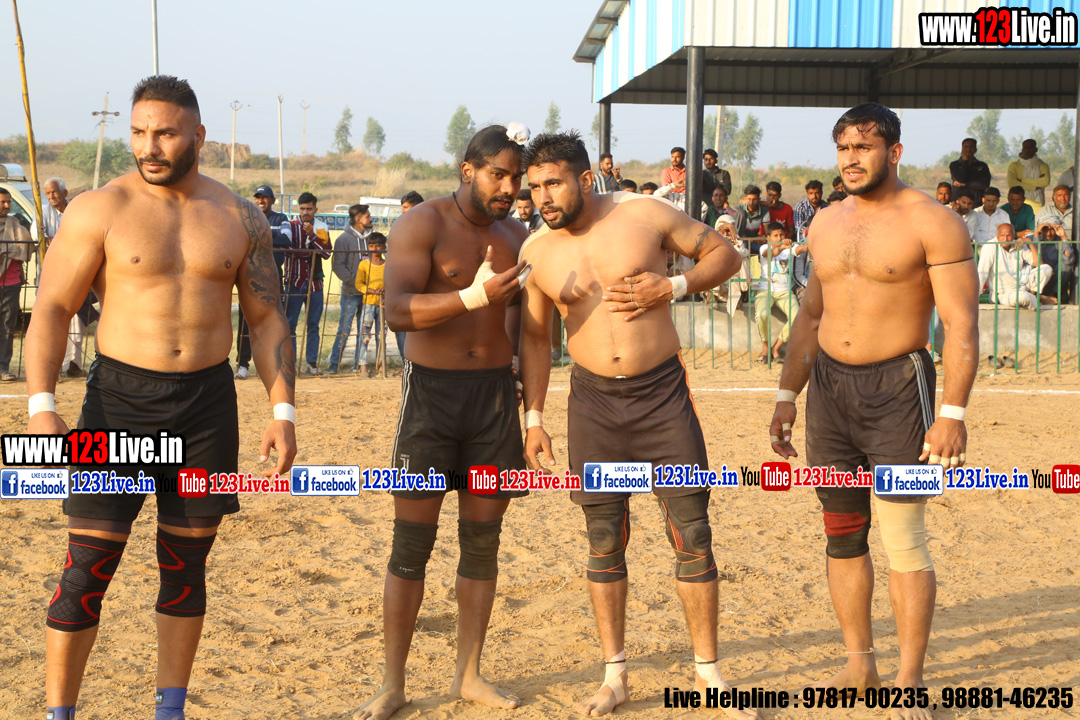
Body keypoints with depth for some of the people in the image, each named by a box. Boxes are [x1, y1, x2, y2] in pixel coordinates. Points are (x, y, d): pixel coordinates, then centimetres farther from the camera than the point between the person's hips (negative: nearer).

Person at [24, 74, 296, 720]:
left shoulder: (241, 219, 6)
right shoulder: (99, 211, -3)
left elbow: (267, 318, 10)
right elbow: (53, 309, -4)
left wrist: (283, 409, 1)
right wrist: (41, 405, -15)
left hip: (208, 404, 3)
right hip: (120, 398, -2)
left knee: (186, 567, 10)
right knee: (86, 570, -4)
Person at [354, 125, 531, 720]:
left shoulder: (517, 236, 11)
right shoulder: (422, 225, -7)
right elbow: (399, 310, -20)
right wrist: (473, 296, -34)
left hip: (496, 391, 5)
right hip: (432, 389, -5)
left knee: (482, 538, 8)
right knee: (412, 541, -3)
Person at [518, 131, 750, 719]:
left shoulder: (646, 215, -6)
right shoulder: (536, 253, 0)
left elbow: (725, 254, 4)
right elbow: (534, 337, 10)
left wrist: (671, 287, -13)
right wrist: (533, 418, 6)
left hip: (663, 392, -2)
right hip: (594, 401, 2)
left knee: (692, 534, -1)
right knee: (604, 540, 5)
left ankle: (707, 672, 13)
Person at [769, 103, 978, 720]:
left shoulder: (931, 222, -7)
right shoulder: (827, 223, 12)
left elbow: (962, 323, -12)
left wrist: (953, 413, -19)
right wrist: (786, 397, 15)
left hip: (896, 389, -6)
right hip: (829, 386, 6)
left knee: (905, 542, -3)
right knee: (843, 536, 11)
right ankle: (860, 664, 23)